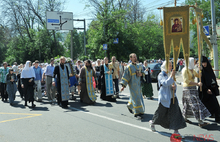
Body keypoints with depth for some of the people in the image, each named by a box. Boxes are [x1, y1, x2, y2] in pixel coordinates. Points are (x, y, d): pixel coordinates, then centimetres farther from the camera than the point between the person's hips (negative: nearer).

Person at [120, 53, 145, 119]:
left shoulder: (139, 66, 10)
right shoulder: (129, 67, -10)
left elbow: (142, 72, 23)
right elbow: (125, 76, -11)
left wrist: (141, 74, -3)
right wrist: (123, 85, -15)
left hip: (138, 84, 7)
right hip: (133, 85, -7)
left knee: (138, 96, 17)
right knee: (136, 98, -7)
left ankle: (130, 105, 41)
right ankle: (137, 113, 0)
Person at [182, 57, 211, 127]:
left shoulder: (192, 70, 13)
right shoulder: (185, 70, -13)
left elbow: (199, 76, 25)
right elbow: (186, 81, -21)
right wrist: (197, 84, -21)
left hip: (193, 89, 9)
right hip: (188, 89, -9)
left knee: (189, 105, 13)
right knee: (194, 105, -12)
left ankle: (185, 118, 26)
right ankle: (200, 122, -12)